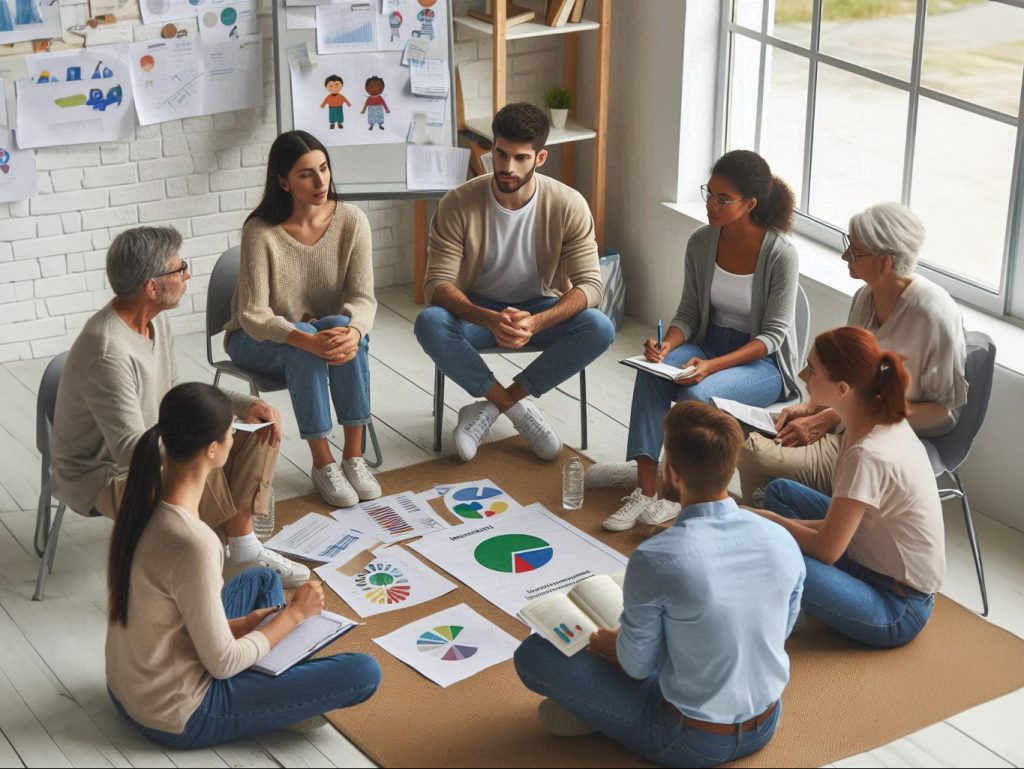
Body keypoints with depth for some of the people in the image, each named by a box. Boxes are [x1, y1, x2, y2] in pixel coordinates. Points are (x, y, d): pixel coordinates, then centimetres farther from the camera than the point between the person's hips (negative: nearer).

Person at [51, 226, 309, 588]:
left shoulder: (155, 319, -1)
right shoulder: (108, 354, -31)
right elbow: (131, 451, -33)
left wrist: (244, 405, -4)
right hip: (104, 477, -10)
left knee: (260, 428, -1)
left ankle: (246, 552, -1)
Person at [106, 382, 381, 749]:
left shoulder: (146, 497, -6)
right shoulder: (193, 544, -33)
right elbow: (222, 664, -22)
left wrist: (241, 624, 3)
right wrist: (294, 613, -8)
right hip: (178, 718, -9)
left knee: (262, 580, 27)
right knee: (363, 674, -10)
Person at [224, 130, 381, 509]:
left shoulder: (351, 220, -13)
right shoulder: (261, 231, -22)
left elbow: (362, 297, -15)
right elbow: (253, 314, -26)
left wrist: (353, 330, -39)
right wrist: (306, 340, -44)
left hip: (328, 330, 2)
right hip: (260, 341, -2)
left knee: (343, 327, -33)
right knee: (302, 340, -36)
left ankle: (354, 457, -25)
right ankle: (323, 464, -26)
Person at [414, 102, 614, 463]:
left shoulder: (569, 206, -17)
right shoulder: (458, 204, -18)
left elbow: (589, 284, -19)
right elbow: (438, 283, -20)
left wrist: (535, 323, -38)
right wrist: (489, 319, -40)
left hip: (541, 309, 1)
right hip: (478, 309, 0)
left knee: (599, 328, -30)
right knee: (429, 322, -33)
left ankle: (492, 407, -20)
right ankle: (519, 409, -20)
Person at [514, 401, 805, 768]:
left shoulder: (655, 560, -27)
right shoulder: (784, 543, -12)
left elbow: (636, 665, -13)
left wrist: (606, 642, 12)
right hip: (765, 727, 5)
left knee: (534, 654, -1)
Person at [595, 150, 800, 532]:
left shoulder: (781, 255, -19)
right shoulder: (701, 242, -4)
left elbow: (773, 333, -17)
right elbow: (689, 313, 4)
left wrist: (713, 365, -29)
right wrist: (667, 344, -19)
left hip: (763, 361, -5)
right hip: (709, 342, 5)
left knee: (695, 394, -33)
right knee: (651, 372, -26)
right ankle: (646, 489, -27)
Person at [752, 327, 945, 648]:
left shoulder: (868, 455, -30)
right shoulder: (882, 417, -3)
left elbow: (826, 549, -22)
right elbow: (842, 520, 4)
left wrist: (770, 519, -7)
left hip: (898, 611, -9)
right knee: (779, 491, 11)